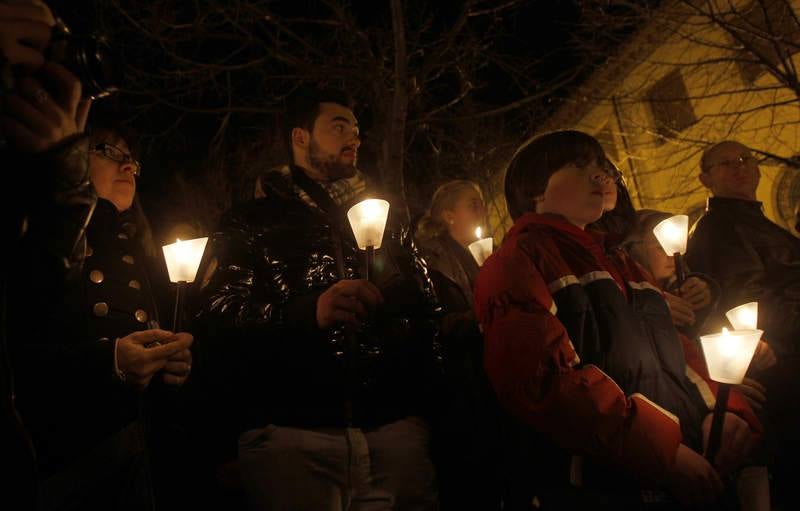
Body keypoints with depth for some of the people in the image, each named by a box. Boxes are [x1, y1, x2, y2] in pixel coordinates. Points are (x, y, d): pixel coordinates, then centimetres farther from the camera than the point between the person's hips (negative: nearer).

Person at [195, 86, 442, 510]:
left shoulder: (382, 218, 21)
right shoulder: (250, 223, 9)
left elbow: (424, 313, 17)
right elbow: (218, 315, -4)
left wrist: (427, 403, 4)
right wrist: (308, 312, -22)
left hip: (394, 425, 3)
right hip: (290, 430, -3)